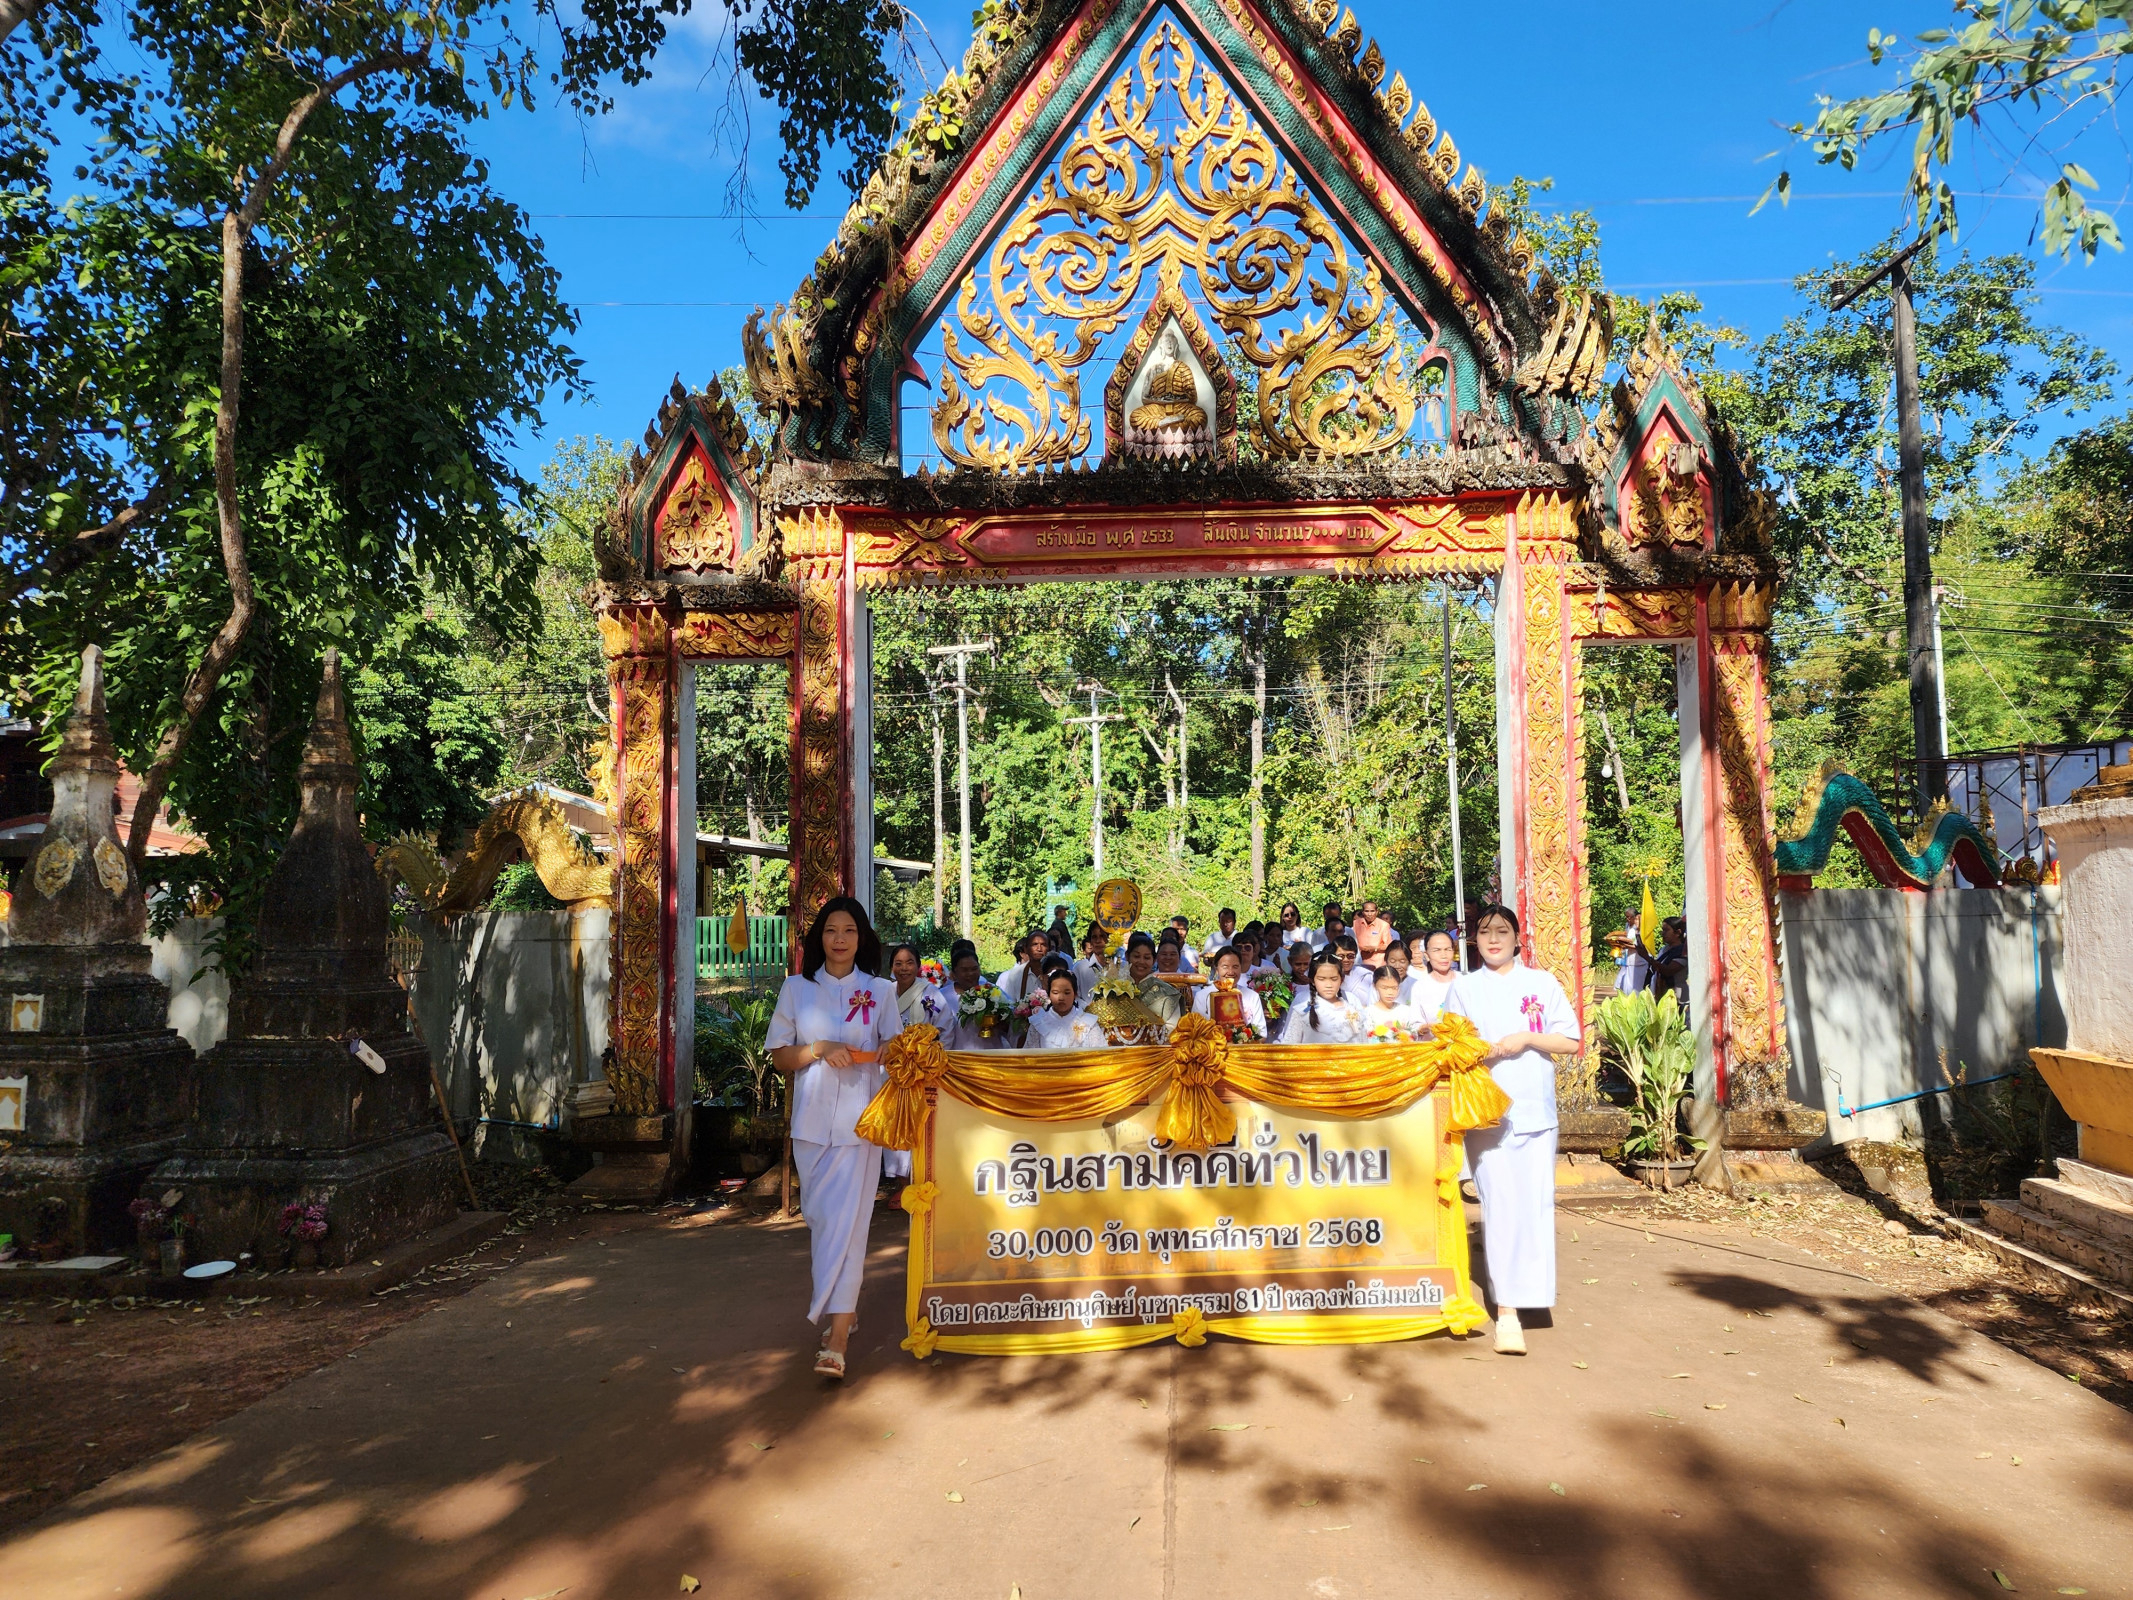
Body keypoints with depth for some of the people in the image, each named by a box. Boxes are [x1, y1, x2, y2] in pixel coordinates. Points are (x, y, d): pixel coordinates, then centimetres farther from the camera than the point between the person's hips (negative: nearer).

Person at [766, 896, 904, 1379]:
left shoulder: (879, 990, 4)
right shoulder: (797, 989, 6)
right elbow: (779, 1057, 5)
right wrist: (820, 1049, -13)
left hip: (858, 1121, -2)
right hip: (811, 1119, 2)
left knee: (847, 1222, -9)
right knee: (818, 1218, 10)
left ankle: (837, 1339, -9)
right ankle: (843, 1306, 31)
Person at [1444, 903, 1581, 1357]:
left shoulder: (1542, 983, 9)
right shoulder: (1464, 988, 9)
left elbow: (1571, 1042, 6)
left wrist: (1527, 1038, -8)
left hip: (1535, 1109, 1)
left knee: (1534, 1204, -1)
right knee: (1500, 1207, -8)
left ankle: (1526, 1291, 17)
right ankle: (1507, 1311, -6)